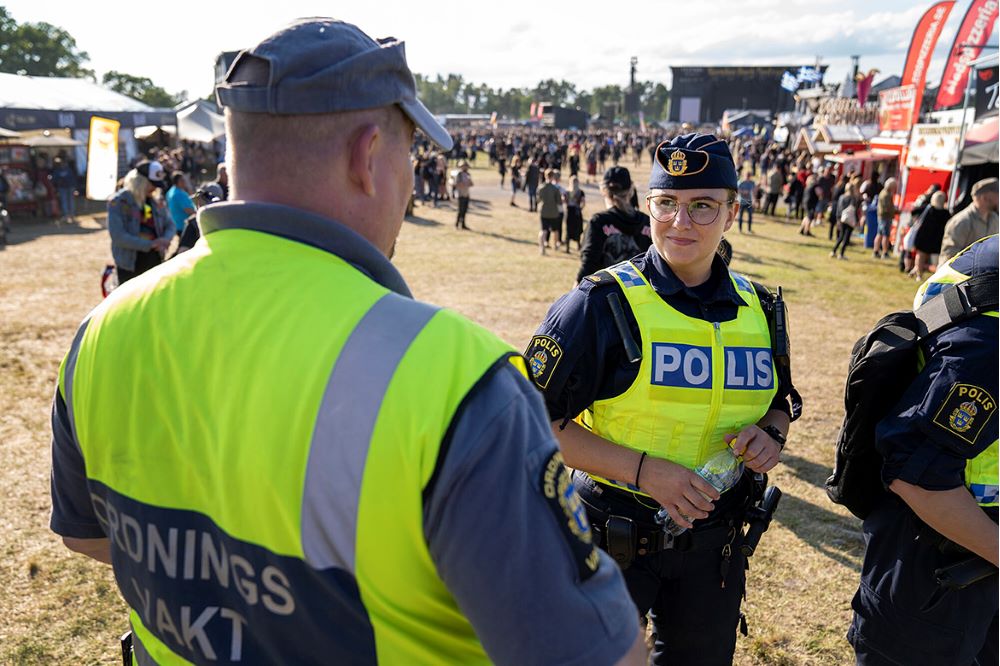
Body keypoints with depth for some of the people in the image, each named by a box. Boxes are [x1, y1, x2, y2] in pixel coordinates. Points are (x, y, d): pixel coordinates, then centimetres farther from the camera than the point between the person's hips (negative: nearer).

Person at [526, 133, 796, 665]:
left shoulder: (755, 308, 2)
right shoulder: (604, 303, -15)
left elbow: (778, 403, 16)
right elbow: (537, 421, -16)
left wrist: (770, 433, -7)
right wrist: (642, 470, -24)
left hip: (714, 543, 5)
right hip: (611, 537, -4)